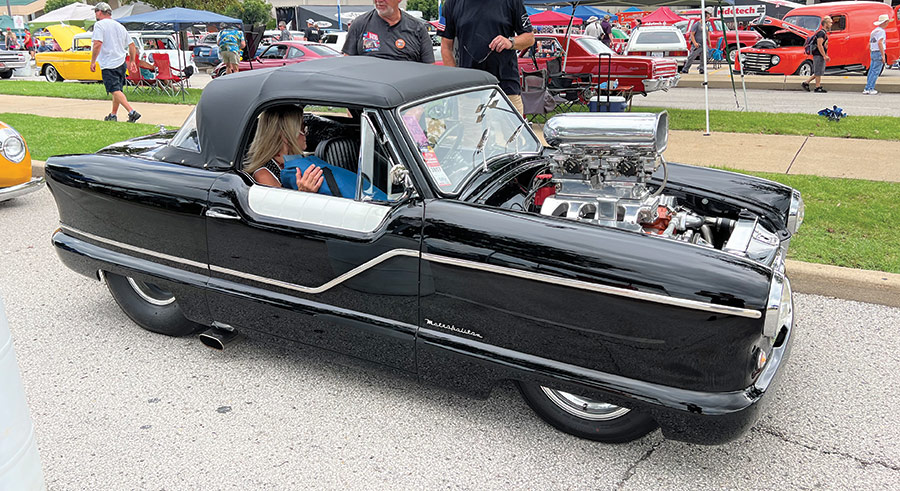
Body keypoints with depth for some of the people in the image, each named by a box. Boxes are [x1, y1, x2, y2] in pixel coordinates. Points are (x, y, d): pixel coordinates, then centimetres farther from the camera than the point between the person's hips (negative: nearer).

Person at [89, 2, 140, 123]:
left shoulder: (99, 25, -8)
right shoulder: (120, 26, 14)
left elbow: (97, 44, -20)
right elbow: (131, 45, 17)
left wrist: (93, 61, -13)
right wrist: (132, 61, 24)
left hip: (108, 65, -8)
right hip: (121, 63, 8)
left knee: (115, 91, -11)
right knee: (117, 90, 15)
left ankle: (132, 112, -26)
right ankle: (112, 115, 26)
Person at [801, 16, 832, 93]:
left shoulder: (824, 33, 19)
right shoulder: (821, 33, -13)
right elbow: (819, 45, -21)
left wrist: (826, 56, 22)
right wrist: (825, 56, -22)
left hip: (821, 55, 10)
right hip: (819, 55, -10)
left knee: (818, 72, 12)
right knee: (818, 72, -4)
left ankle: (805, 83, 14)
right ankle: (818, 87, 0)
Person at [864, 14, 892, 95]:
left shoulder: (874, 31, 17)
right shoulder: (881, 31, -11)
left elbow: (870, 44, 20)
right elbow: (880, 43, -21)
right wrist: (883, 55, -20)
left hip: (873, 53, 9)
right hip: (879, 53, -9)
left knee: (872, 71, 10)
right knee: (875, 71, -8)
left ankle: (868, 88, 10)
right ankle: (869, 89, -12)